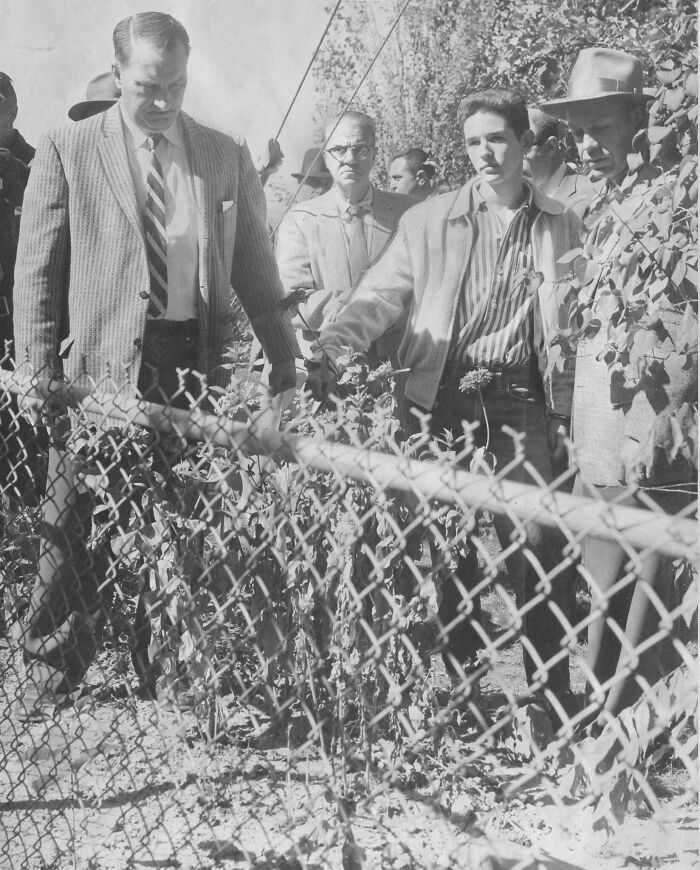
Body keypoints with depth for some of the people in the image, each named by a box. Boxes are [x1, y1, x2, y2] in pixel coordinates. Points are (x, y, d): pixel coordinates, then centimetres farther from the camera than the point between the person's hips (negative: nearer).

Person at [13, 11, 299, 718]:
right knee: (71, 532, 2)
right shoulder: (67, 151, 2)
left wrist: (284, 355, 13)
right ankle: (54, 677, 15)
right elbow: (35, 272, 1)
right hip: (98, 367, -2)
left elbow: (253, 265, 16)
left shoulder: (227, 157, 10)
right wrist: (39, 376, -5)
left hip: (194, 367, 2)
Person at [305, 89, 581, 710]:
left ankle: (551, 693, 8)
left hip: (523, 402, 0)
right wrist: (331, 349, -16)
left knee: (535, 543, -5)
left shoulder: (562, 227, 8)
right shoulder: (429, 222, 6)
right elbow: (381, 295, 0)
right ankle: (454, 682, 19)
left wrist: (567, 408, 3)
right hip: (445, 400, 0)